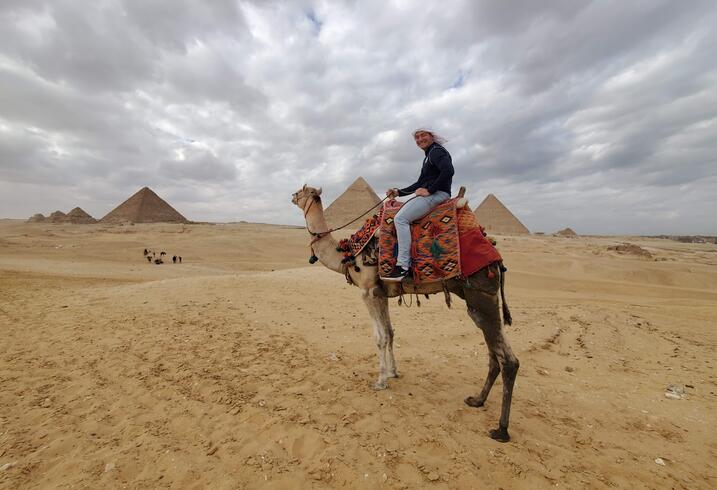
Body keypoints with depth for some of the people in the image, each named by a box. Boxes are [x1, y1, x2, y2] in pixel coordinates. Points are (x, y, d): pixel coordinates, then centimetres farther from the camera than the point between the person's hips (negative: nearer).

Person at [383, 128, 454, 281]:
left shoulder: (437, 151, -3)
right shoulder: (428, 156, 28)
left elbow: (448, 171, -22)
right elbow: (420, 184, 29)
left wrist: (429, 190, -19)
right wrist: (398, 192, 19)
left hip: (437, 194, -11)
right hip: (429, 195, 11)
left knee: (401, 218, -25)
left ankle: (403, 265, -29)